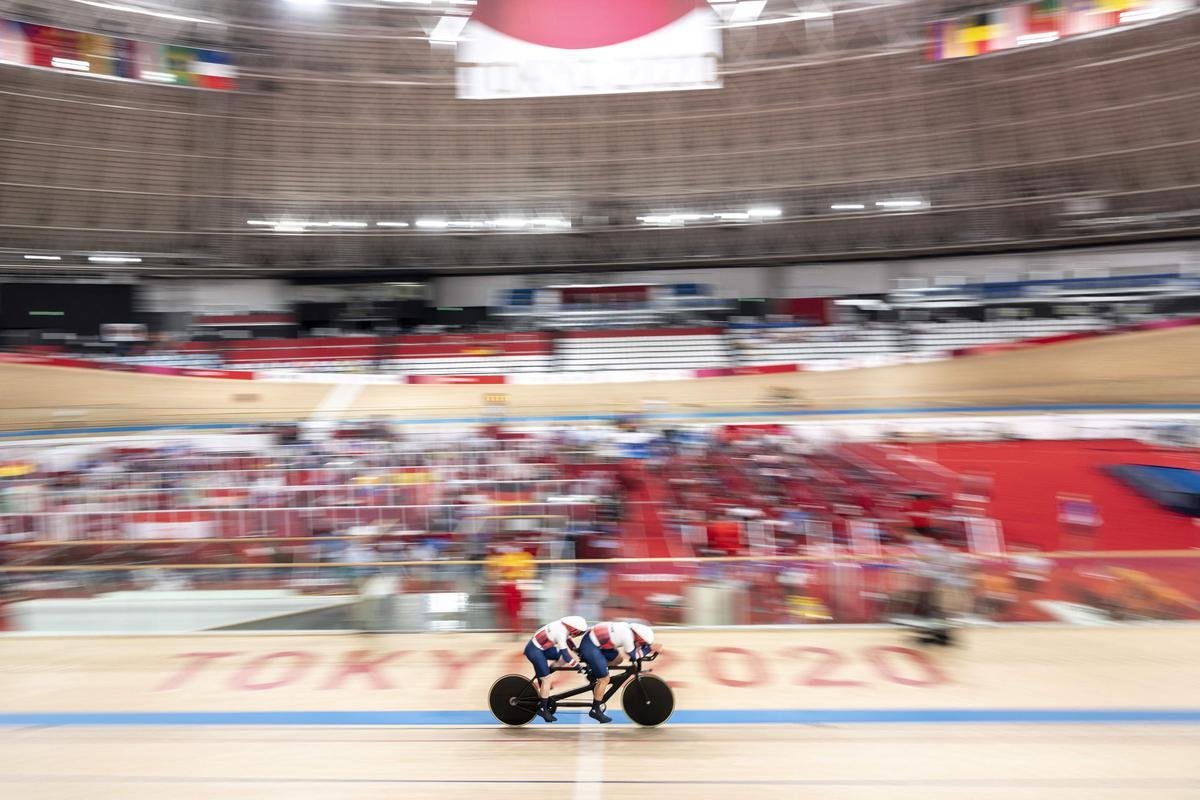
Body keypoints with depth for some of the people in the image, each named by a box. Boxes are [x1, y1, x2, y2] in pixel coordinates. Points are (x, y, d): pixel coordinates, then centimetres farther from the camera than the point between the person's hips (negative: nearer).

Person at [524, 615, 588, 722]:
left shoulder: (563, 625, -5)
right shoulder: (561, 633, -28)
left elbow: (568, 641, 14)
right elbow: (565, 655, -25)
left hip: (543, 646, 9)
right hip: (534, 650, -9)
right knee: (546, 680, -5)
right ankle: (542, 709, 12)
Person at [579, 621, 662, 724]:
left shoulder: (628, 628, 5)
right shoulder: (627, 636, -21)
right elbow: (634, 655, -8)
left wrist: (650, 646, 10)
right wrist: (650, 648, -5)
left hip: (592, 640, 9)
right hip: (590, 648, -9)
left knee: (618, 659, 19)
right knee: (604, 679, -1)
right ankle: (595, 710, 12)